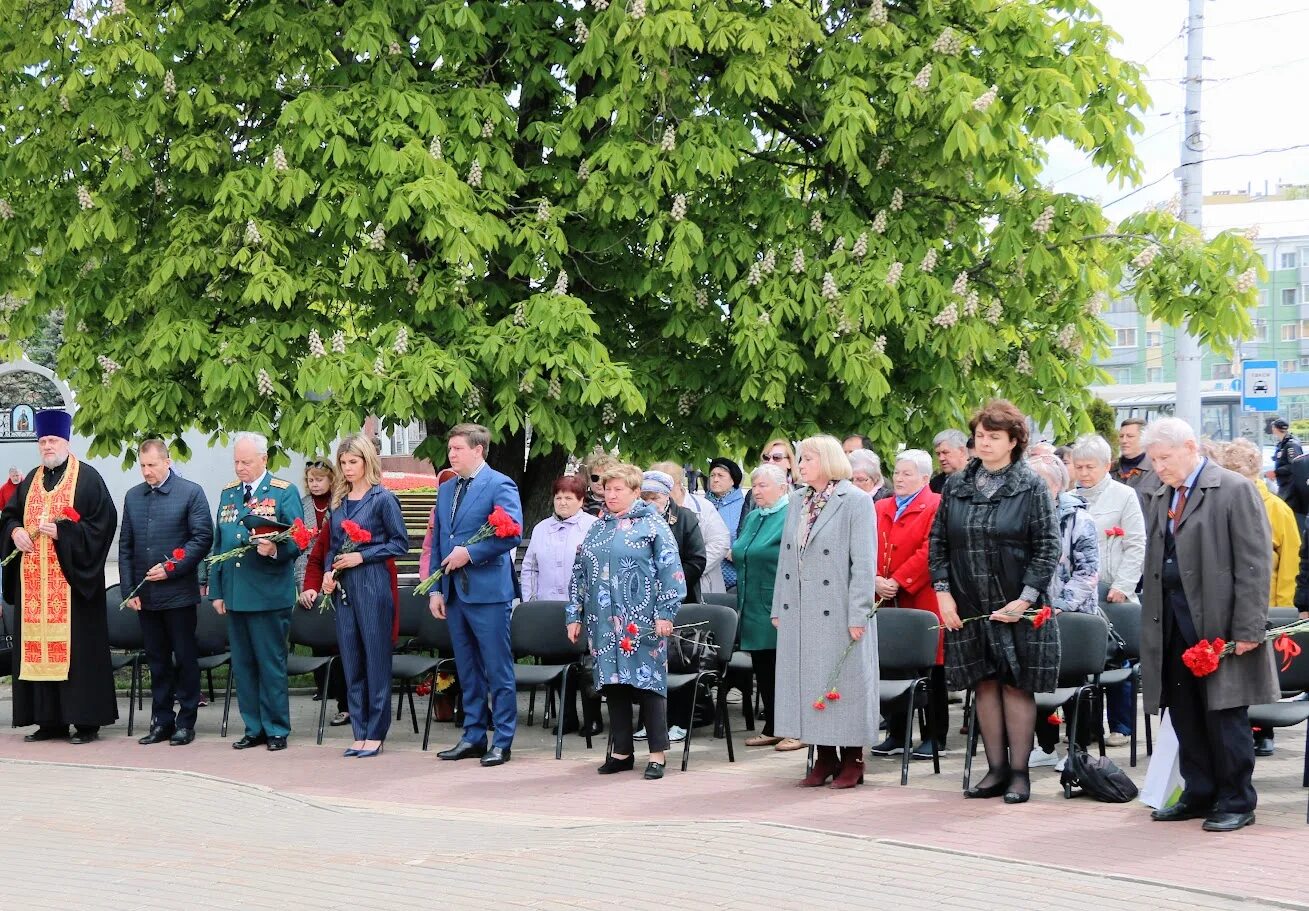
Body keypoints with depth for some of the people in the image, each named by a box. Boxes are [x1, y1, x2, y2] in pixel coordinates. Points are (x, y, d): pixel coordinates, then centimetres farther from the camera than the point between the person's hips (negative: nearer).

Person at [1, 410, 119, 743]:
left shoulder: (87, 478, -2)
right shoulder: (31, 480, 16)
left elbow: (104, 522, -9)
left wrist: (60, 531, -18)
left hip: (71, 578, -6)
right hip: (34, 581, 6)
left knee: (76, 647, -6)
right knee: (39, 647, 3)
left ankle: (86, 721, -2)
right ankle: (51, 720, 8)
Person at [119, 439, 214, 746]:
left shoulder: (191, 493, -3)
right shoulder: (133, 496, 11)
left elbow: (203, 538, -8)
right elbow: (125, 546, 12)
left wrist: (170, 568, -14)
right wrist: (129, 589, 4)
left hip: (179, 592, -4)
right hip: (145, 595, 4)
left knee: (185, 658, 2)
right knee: (157, 660, 9)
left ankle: (186, 722, 9)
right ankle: (162, 721, 16)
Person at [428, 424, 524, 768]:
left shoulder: (500, 485, -6)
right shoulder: (445, 490, 16)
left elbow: (512, 533, -17)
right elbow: (437, 542, 18)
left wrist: (470, 553, -16)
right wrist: (436, 589, 10)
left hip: (488, 591, -7)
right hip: (455, 593, 7)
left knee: (498, 669, -3)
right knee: (467, 671, 12)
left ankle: (502, 741, 1)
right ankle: (473, 736, 19)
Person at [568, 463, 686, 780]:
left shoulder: (652, 525, -1)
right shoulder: (596, 530, 16)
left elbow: (670, 570, -6)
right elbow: (579, 574, 18)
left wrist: (665, 613, -12)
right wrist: (575, 616, 13)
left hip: (641, 622, -5)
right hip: (603, 622, 5)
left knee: (648, 682, -5)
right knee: (613, 683, 7)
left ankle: (658, 754, 0)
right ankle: (622, 751, 14)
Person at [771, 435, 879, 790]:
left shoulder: (856, 502, -8)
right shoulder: (797, 501, 13)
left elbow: (864, 562, -12)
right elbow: (786, 556, 15)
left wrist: (858, 615, -16)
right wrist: (778, 608, 11)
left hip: (838, 612, -6)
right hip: (799, 612, 7)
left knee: (844, 683, -1)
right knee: (807, 681, 8)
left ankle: (852, 760, 10)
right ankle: (824, 757, 17)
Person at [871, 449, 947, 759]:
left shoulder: (936, 507, -4)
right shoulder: (879, 508, 16)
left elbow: (929, 552, -14)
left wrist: (898, 581, -16)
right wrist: (876, 581, -6)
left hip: (922, 601, -6)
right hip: (886, 603, 6)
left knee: (930, 672, 1)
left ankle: (934, 737, 7)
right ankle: (896, 735, 16)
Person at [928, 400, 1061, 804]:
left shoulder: (1031, 487, -3)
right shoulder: (956, 486, 8)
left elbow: (1048, 547, -6)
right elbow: (938, 542, 10)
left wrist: (1025, 598, -14)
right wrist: (943, 593, -1)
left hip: (1016, 608, -4)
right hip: (968, 608, 4)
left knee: (1017, 685, -1)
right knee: (984, 684, 6)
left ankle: (1019, 772, 6)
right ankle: (996, 769, 14)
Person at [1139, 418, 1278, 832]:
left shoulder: (1235, 490, -6)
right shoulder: (1159, 498, 16)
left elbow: (1254, 564, -11)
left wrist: (1248, 630, -15)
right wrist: (1151, 623, 11)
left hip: (1218, 623, -7)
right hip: (1172, 624, 7)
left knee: (1224, 715, -1)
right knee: (1185, 716, 9)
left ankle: (1236, 802, 8)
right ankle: (1199, 795, 19)